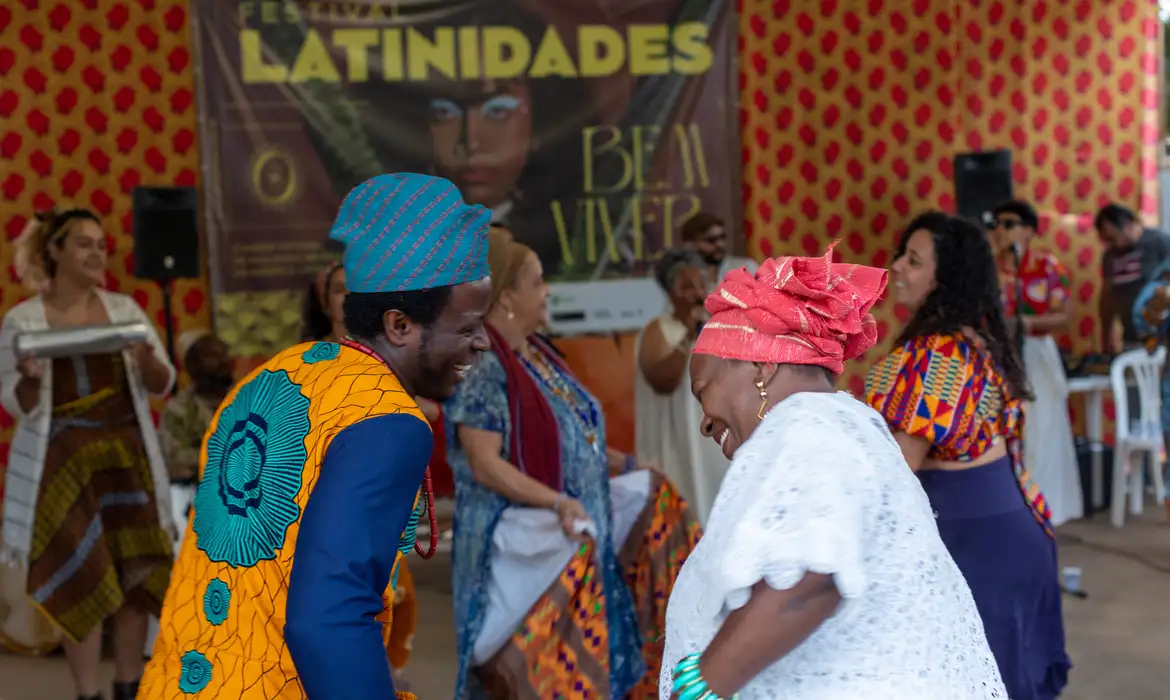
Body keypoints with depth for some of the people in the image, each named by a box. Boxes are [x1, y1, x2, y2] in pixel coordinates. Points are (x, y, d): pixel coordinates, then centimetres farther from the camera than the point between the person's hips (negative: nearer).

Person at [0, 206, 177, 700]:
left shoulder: (124, 308, 6)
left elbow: (163, 386, 6)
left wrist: (147, 362, -15)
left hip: (124, 454, 3)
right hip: (63, 460, -3)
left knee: (136, 571, 4)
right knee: (78, 577, -3)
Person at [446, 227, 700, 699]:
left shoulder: (539, 355, 10)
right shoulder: (483, 370, -18)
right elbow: (485, 464, -23)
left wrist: (626, 466, 14)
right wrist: (557, 503, -31)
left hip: (580, 539, 9)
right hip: (524, 543, -9)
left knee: (581, 655, 14)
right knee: (536, 662, -5)